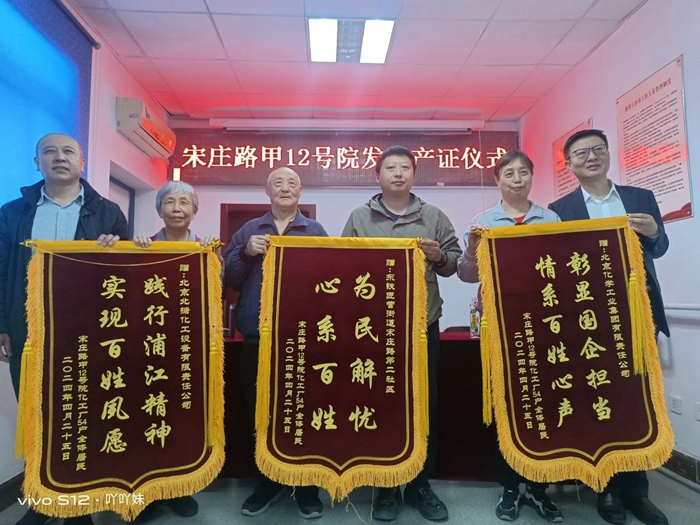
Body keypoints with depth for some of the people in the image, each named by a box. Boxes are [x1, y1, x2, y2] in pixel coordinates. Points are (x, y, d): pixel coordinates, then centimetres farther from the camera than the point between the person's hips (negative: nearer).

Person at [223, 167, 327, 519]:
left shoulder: (316, 231, 9)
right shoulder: (249, 230, 13)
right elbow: (228, 278, 6)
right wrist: (246, 252, -10)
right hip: (258, 337, 2)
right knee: (260, 413, 11)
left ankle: (307, 487, 21)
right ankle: (266, 483, 29)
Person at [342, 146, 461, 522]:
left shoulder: (434, 217, 9)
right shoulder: (359, 218, 7)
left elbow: (455, 263, 10)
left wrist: (439, 257, -10)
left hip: (423, 324, 1)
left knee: (425, 404, 7)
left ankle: (420, 485, 26)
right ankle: (386, 487, 24)